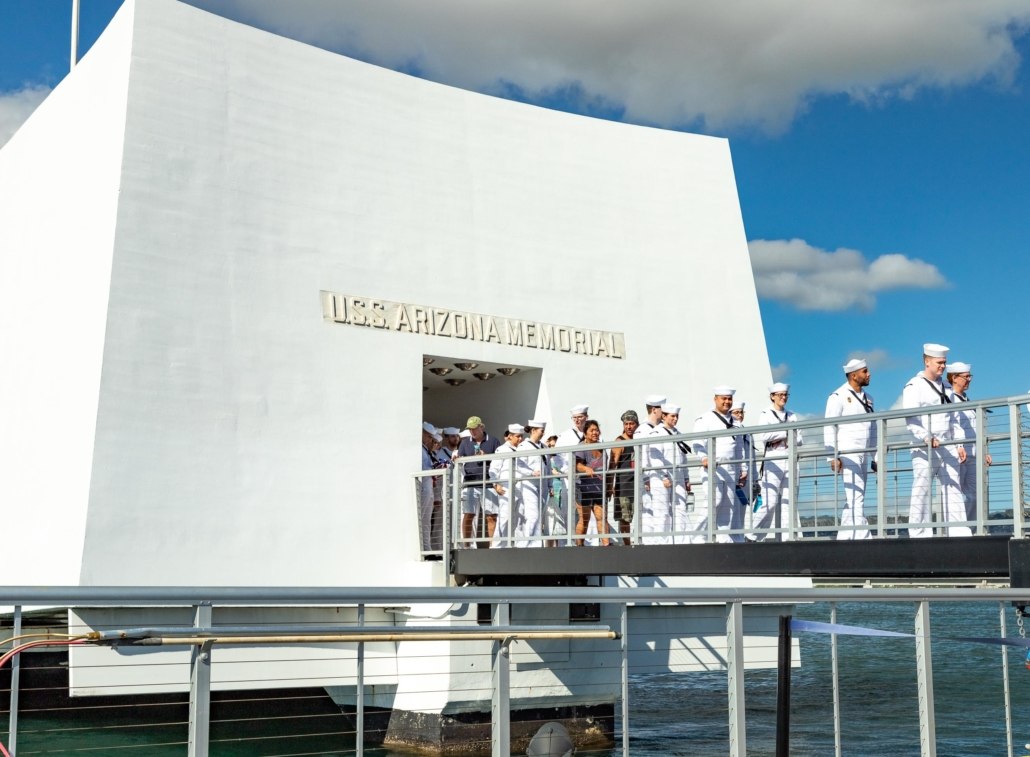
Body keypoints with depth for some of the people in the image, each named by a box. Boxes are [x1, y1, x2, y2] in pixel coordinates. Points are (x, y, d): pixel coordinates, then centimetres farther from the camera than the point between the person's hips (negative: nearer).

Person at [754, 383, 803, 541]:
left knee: (787, 503, 0)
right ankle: (755, 536, -8)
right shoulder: (766, 415, 5)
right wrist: (786, 432, -6)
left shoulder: (791, 417, 19)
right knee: (770, 503, -14)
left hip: (790, 461, 5)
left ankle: (785, 539, 0)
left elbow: (798, 440, 13)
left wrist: (781, 440, -6)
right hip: (773, 461, -5)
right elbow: (762, 435, -12)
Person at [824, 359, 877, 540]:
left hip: (863, 455, 8)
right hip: (847, 455, -8)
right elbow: (829, 428, -9)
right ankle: (863, 538, -20)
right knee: (855, 498, -15)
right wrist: (833, 457, -16)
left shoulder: (867, 398, 17)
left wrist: (875, 457, 16)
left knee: (854, 500, 7)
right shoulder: (839, 396, -5)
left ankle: (843, 538, 12)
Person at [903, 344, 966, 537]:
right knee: (921, 492, -6)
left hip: (947, 447, 7)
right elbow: (911, 420, -14)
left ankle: (960, 534, 1)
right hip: (924, 449, -6)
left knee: (953, 490, 2)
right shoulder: (914, 387, -4)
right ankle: (919, 535, -3)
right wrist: (927, 438, -28)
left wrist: (959, 445, 15)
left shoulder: (944, 386, 19)